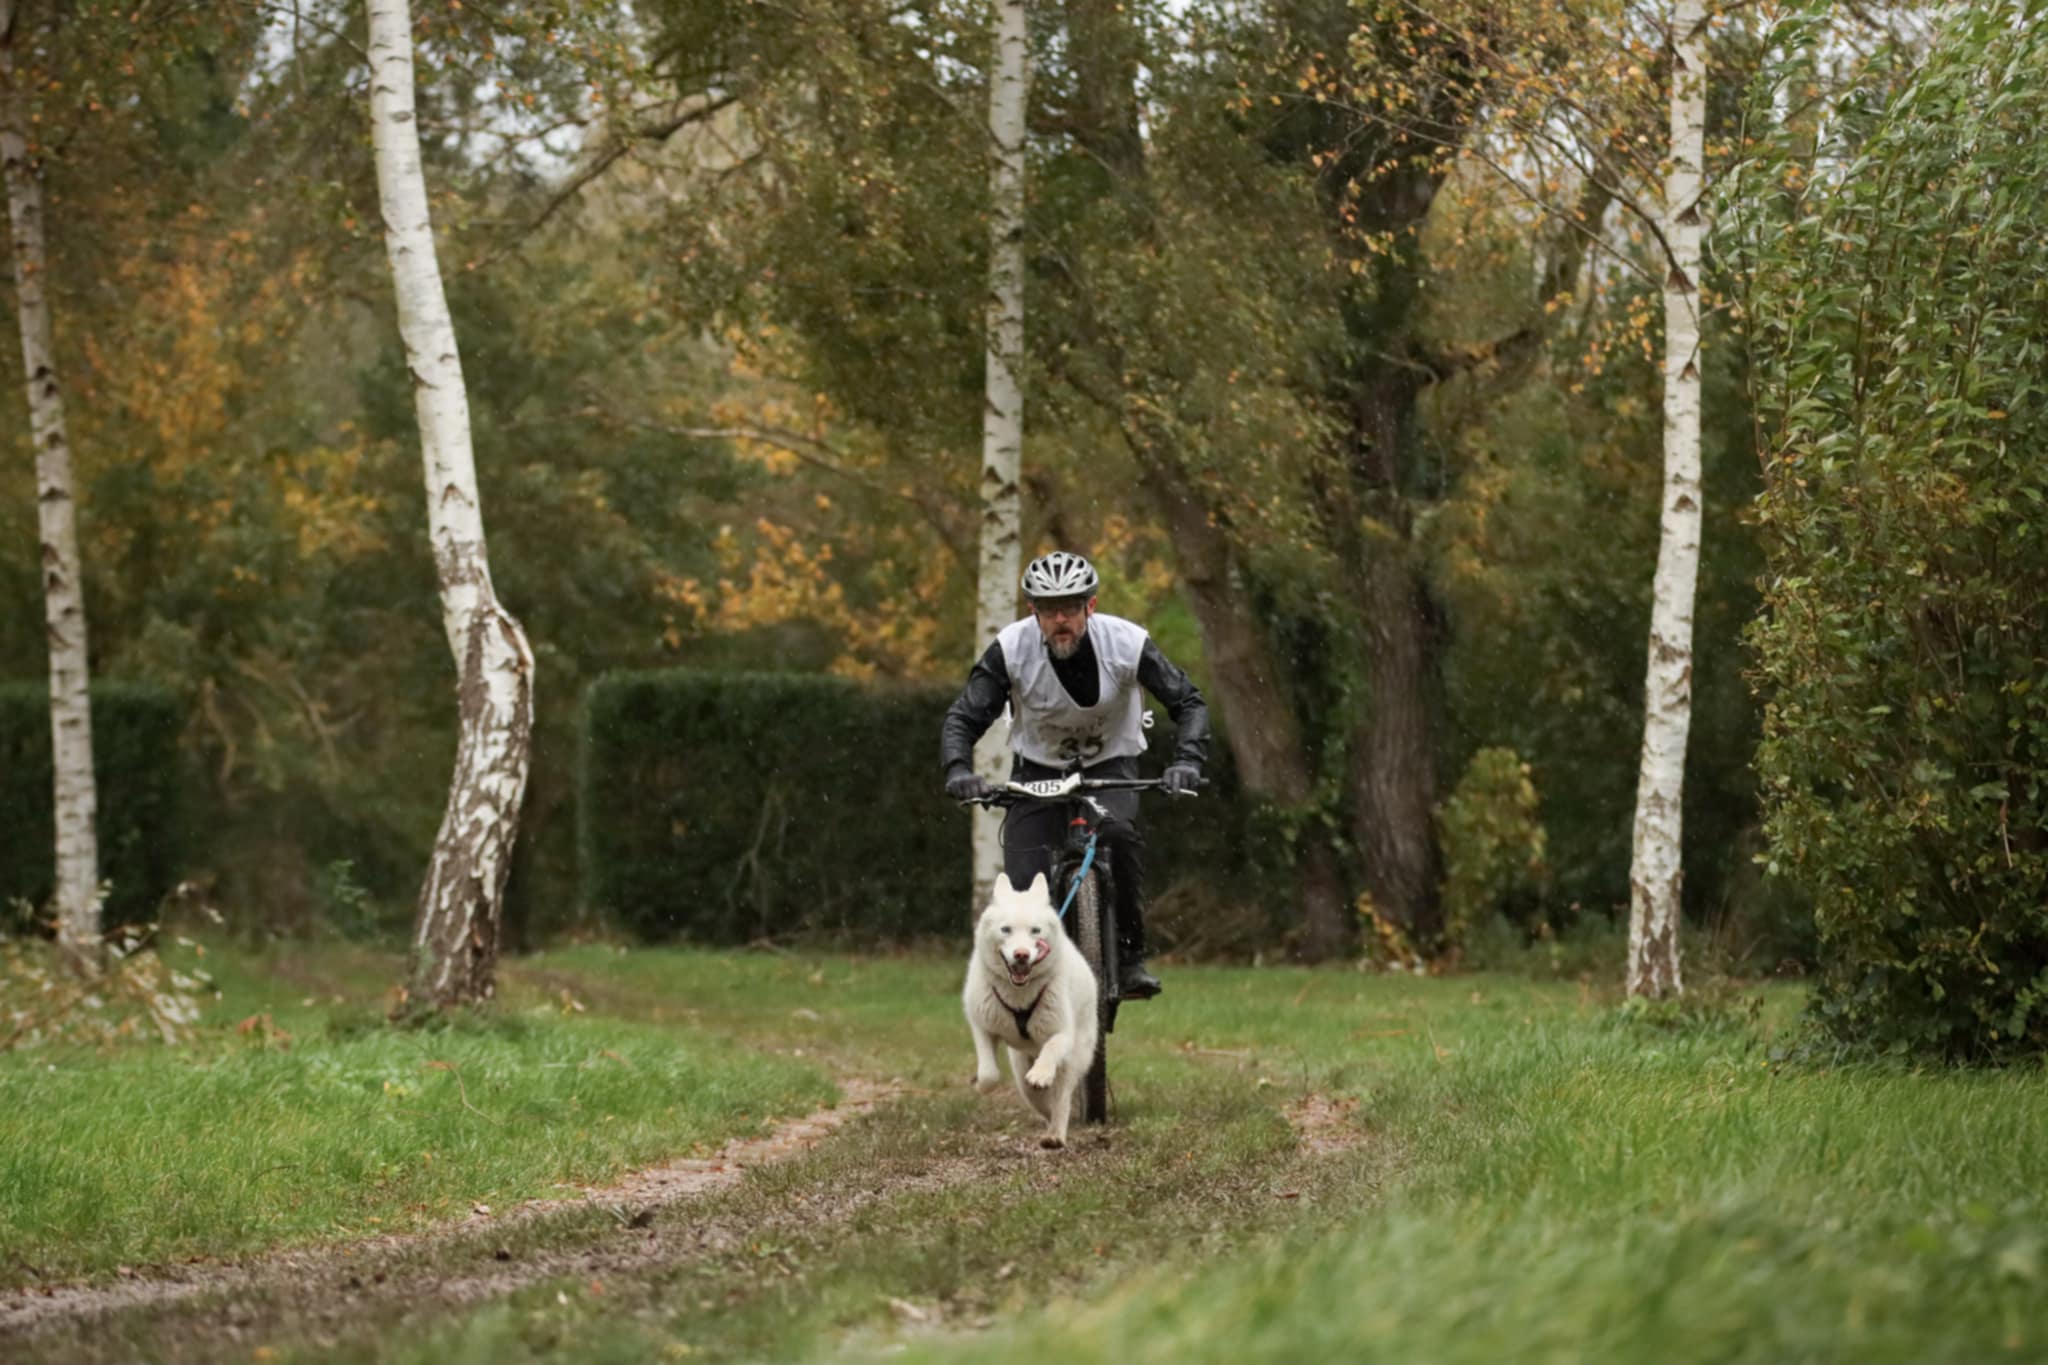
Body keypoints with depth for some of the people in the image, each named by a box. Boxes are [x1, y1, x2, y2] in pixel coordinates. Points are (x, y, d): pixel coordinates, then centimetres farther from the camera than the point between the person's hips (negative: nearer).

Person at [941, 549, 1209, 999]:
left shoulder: (1126, 643, -22)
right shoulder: (1011, 649, -22)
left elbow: (1188, 703, -18)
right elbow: (963, 717, -20)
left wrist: (1186, 761, -36)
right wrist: (958, 770, -40)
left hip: (1109, 765, -1)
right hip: (1038, 769, 1)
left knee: (1119, 833, -34)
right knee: (1022, 890, -18)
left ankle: (1130, 957, -18)